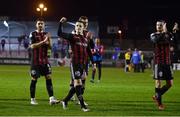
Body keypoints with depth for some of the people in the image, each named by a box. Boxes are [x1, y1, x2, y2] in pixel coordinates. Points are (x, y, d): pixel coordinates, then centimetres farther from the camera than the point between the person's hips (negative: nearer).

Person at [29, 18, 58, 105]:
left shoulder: (46, 34, 10)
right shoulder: (33, 34, -4)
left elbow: (50, 47, 7)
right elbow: (32, 46, -17)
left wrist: (49, 40, -13)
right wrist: (43, 41, -24)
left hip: (45, 60, 4)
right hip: (35, 61, -4)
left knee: (48, 78, -4)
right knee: (34, 79, 1)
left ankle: (51, 98, -7)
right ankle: (32, 99, 12)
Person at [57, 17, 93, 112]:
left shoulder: (85, 39, 14)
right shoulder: (72, 36, -1)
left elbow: (89, 52, 20)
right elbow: (59, 34, -12)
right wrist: (61, 23, -21)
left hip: (83, 64, 6)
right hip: (75, 63, -6)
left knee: (77, 84, 10)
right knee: (78, 83, -9)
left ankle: (65, 100, 24)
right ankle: (82, 106, -9)